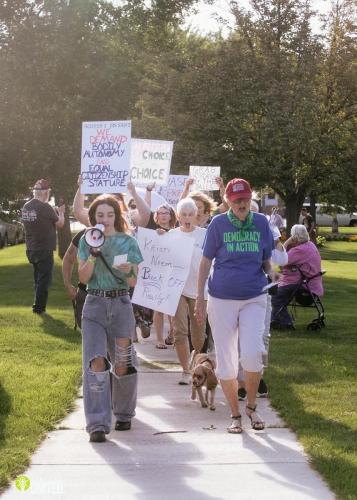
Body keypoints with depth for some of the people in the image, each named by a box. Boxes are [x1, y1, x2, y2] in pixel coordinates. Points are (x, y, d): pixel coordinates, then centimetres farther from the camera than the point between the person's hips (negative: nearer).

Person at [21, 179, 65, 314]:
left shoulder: (26, 207, 3)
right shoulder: (45, 207, -19)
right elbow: (60, 223, -7)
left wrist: (55, 211, 19)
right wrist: (61, 212, 12)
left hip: (31, 249, 7)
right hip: (44, 250, -7)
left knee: (38, 278, 18)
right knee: (44, 280, 1)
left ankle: (38, 305, 23)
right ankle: (38, 307, 2)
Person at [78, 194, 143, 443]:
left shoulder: (128, 242, 4)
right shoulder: (87, 241, 7)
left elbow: (134, 282, 3)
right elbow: (83, 277, 0)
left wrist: (128, 271, -18)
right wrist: (93, 255, -13)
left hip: (121, 304, 0)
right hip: (94, 305, 0)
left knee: (123, 363, 6)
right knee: (96, 361, -13)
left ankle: (123, 414, 28)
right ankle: (98, 424, -15)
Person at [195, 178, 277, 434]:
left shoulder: (261, 223, 4)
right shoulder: (218, 224, -1)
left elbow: (266, 259, 12)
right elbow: (206, 261, 3)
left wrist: (271, 272, -10)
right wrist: (200, 297, -1)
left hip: (254, 299, 0)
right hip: (222, 299, 0)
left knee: (252, 354, -16)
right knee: (226, 360, 3)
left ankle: (251, 406, 8)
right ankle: (235, 415, 17)